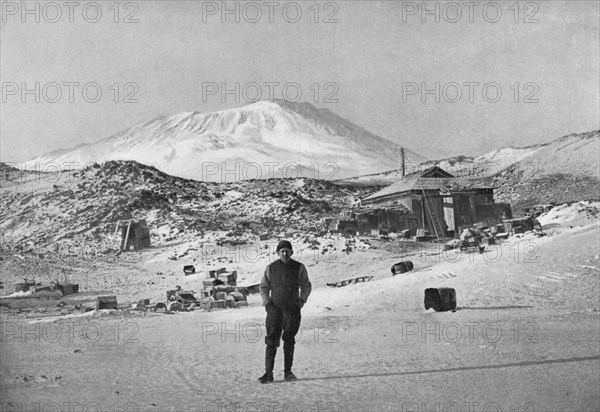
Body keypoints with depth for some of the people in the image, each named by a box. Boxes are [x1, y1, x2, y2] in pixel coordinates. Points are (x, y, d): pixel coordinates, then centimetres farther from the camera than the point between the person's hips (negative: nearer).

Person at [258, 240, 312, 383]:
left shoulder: (299, 268, 4)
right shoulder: (271, 268, 5)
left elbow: (306, 286, 13)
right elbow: (263, 287, 13)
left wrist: (302, 300, 1)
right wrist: (266, 302, 1)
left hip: (292, 310, 0)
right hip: (275, 308, 0)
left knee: (289, 342, 5)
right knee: (271, 341, -7)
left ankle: (288, 371, 15)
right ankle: (268, 373, -8)